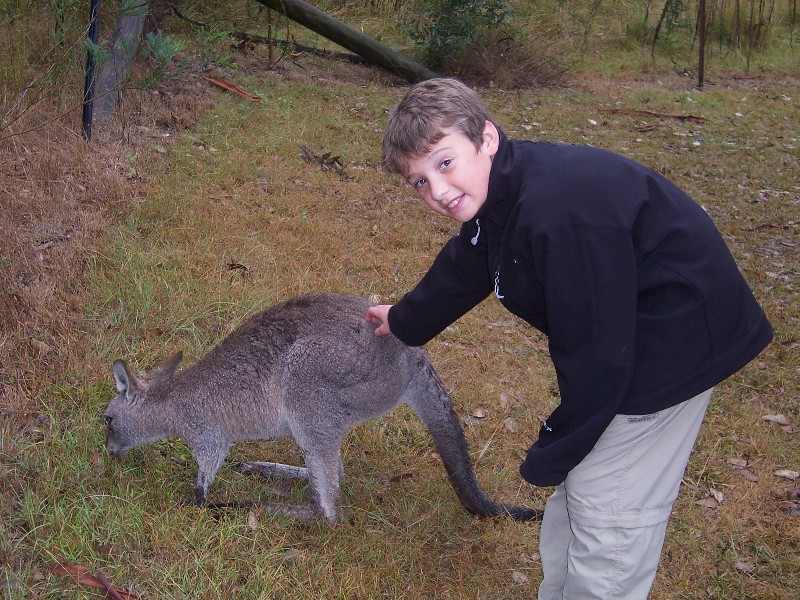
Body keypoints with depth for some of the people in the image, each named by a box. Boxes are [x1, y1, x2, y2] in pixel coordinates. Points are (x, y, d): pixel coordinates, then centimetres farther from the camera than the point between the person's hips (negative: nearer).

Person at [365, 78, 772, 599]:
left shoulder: (561, 213, -33)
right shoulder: (500, 194, 0)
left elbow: (596, 353, -28)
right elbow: (462, 269, 21)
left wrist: (552, 455, -13)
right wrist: (404, 321, 39)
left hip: (672, 339, -10)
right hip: (617, 334, 10)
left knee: (606, 511, -6)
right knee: (574, 489, 20)